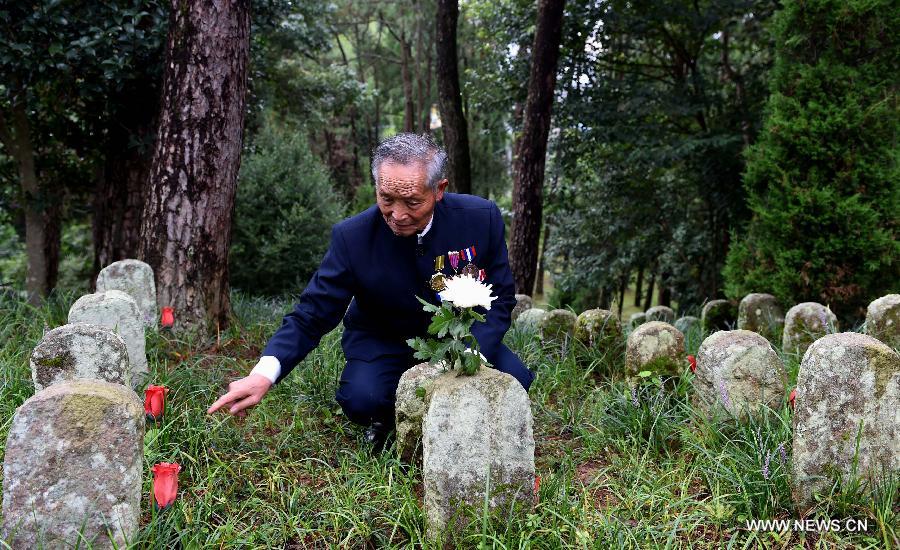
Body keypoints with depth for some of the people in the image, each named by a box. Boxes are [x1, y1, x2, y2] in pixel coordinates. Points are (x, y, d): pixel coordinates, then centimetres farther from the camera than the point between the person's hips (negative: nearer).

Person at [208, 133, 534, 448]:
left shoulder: (482, 218, -19)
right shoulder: (353, 237, -23)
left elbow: (500, 298, -10)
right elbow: (312, 315, -20)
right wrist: (263, 375, -38)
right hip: (385, 341, -1)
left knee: (514, 379, -23)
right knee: (361, 399, -31)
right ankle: (386, 416, 7)